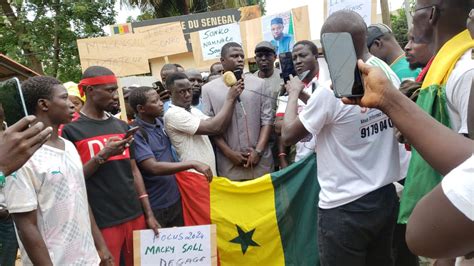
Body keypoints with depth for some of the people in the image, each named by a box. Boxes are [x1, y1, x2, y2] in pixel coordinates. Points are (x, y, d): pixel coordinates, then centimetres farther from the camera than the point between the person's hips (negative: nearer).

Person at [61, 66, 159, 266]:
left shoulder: (121, 126, 9)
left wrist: (148, 213, 8)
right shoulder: (71, 129, -7)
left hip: (135, 216, 5)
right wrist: (102, 156, -20)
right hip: (101, 223, -5)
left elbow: (134, 171, 11)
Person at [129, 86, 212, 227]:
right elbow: (154, 168, -26)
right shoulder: (136, 133, -19)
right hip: (154, 206, -7)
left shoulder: (161, 122, 2)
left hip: (175, 199, 7)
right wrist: (193, 164, -27)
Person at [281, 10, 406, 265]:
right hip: (386, 196, 7)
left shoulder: (329, 92, -22)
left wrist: (294, 93, 5)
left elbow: (288, 135, -10)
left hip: (345, 208, -6)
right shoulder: (388, 75, -2)